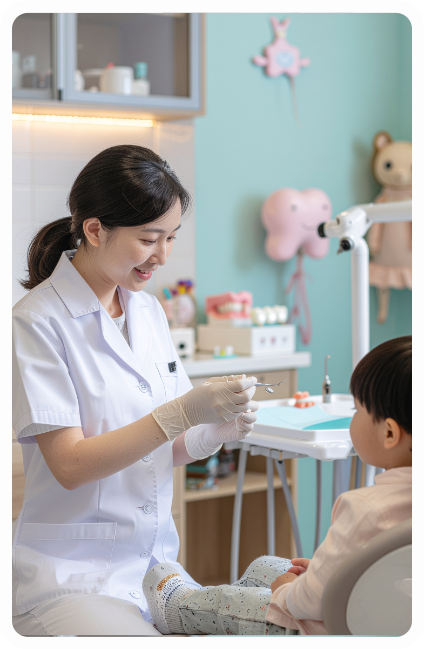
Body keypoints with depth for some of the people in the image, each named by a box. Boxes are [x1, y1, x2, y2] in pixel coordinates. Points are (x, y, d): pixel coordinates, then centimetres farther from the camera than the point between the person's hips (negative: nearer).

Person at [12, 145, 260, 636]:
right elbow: (70, 465, -16)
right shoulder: (37, 322, -12)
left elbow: (166, 449, 12)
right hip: (73, 575, -6)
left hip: (155, 561, 6)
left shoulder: (148, 310, 8)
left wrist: (218, 430, -10)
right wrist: (183, 411, -24)